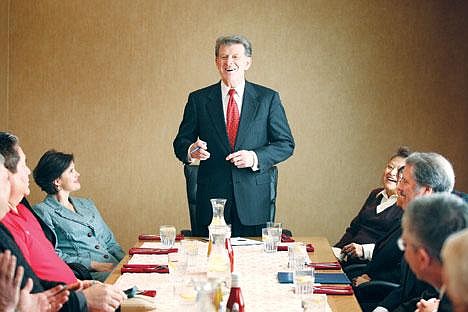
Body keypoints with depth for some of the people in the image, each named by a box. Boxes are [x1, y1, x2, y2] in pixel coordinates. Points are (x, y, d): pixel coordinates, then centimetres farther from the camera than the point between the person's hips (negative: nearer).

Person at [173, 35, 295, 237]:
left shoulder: (268, 98, 4)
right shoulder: (198, 99, 7)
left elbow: (286, 144, 4)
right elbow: (180, 142, 9)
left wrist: (255, 157, -13)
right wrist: (191, 151, -15)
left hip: (254, 200, 0)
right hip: (211, 198, 0)